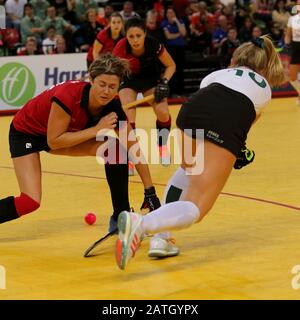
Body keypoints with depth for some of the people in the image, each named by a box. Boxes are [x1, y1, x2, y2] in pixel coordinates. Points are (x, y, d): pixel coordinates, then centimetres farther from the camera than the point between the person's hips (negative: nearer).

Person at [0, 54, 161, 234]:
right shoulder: (68, 96, -37)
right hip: (26, 131, -5)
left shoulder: (113, 106, -20)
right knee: (30, 203, -22)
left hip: (65, 134, 5)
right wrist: (96, 130, -33)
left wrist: (150, 192, -12)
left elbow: (135, 150, -11)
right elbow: (53, 141, -29)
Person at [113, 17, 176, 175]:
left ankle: (162, 146, 14)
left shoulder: (154, 45, -30)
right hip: (129, 80, -1)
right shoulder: (120, 49, -32)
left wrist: (164, 82, -26)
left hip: (151, 78, 1)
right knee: (128, 116, -21)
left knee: (163, 113, -16)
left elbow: (171, 65, -12)